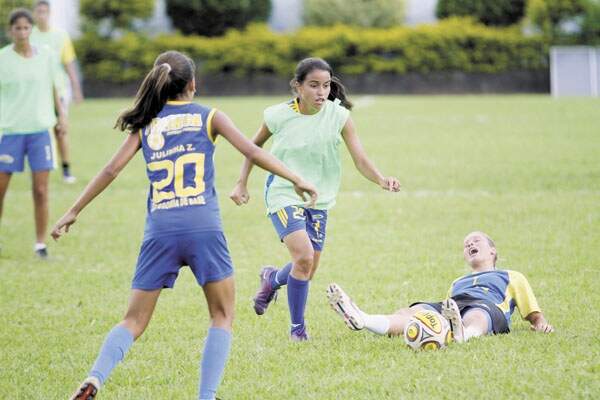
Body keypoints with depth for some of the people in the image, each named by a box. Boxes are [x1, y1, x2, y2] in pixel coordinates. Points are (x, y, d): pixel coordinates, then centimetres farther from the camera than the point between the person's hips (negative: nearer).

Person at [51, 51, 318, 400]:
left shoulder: (146, 124, 14)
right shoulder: (209, 117, 9)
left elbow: (111, 170, 10)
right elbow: (253, 152, 3)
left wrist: (74, 212, 16)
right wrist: (297, 180, 10)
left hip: (159, 231, 2)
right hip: (203, 227, -2)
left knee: (135, 321, 8)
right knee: (223, 316, 12)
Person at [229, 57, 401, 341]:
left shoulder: (338, 116, -12)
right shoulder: (278, 116, -13)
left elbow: (361, 160, -16)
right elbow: (255, 145, 8)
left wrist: (381, 180, -34)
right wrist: (242, 183, 6)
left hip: (319, 201, 3)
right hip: (284, 196, -3)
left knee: (308, 272, 9)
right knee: (304, 257, -23)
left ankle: (273, 279, 45)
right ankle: (297, 327, -3)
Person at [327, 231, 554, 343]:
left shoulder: (512, 277, 34)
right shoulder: (457, 283, 45)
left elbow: (533, 314, 27)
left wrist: (541, 323, 4)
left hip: (486, 307, -2)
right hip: (454, 307, 2)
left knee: (475, 318, -43)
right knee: (413, 312, -31)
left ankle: (463, 334, -81)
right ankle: (361, 320, -61)